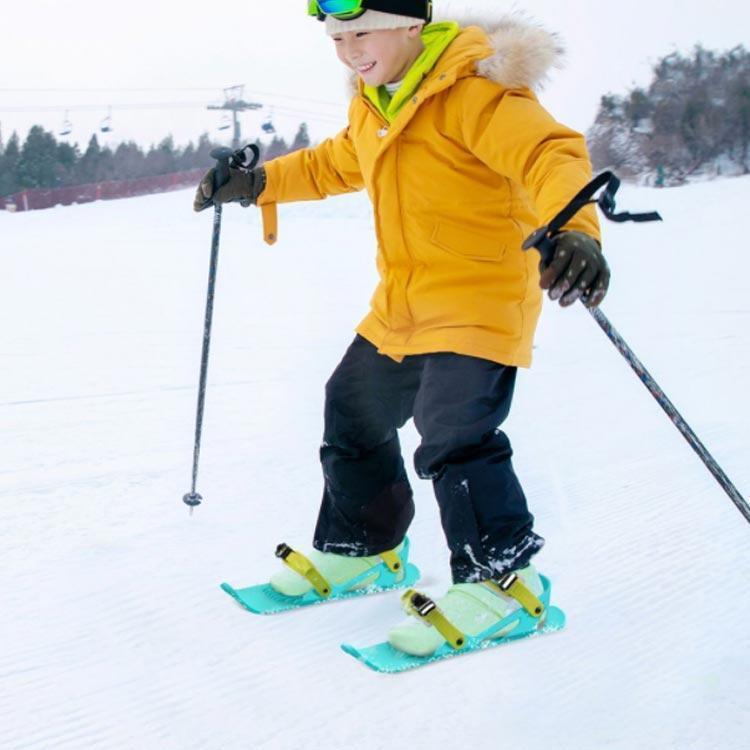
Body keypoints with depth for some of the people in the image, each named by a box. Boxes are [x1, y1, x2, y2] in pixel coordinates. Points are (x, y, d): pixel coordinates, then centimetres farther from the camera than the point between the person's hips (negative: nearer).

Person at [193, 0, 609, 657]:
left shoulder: (474, 91, -18)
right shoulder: (373, 107, 10)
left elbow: (548, 154, -31)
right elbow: (335, 165, 28)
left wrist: (575, 231, -50)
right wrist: (257, 183, 22)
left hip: (479, 299, -9)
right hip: (400, 308, 9)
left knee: (453, 437, -20)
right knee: (354, 414, 16)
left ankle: (500, 576, -1)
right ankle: (361, 544, 36)